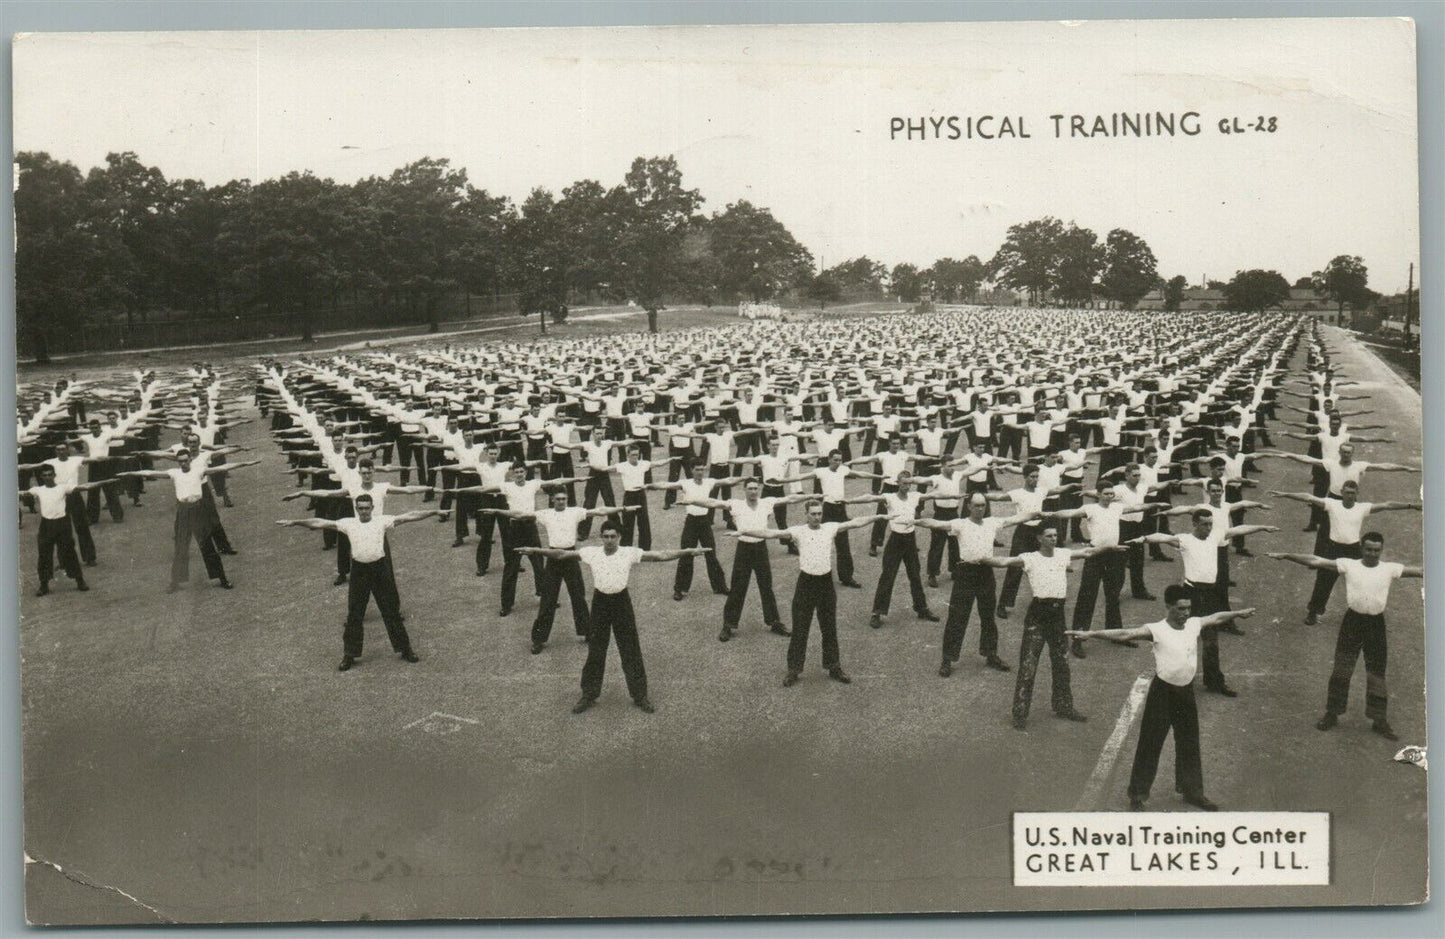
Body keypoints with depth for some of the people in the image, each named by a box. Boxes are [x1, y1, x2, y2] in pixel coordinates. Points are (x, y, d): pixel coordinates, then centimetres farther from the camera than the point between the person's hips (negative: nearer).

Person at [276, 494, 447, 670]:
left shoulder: (382, 521, -1)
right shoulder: (348, 524, 2)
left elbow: (409, 516, -6)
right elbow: (320, 523, 1)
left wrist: (435, 512, -11)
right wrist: (295, 522, -2)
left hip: (380, 569, -1)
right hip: (359, 570, 1)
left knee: (392, 612, 7)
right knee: (354, 615, 5)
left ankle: (405, 649, 21)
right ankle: (349, 655, 16)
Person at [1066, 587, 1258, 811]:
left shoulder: (1194, 624, 0)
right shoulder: (1156, 630, -17)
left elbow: (1217, 617, 19)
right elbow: (1124, 634, -26)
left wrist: (1238, 613, 33)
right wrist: (1090, 634, -36)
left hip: (1186, 690, 5)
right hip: (1163, 691, -5)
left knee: (1189, 744, 16)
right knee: (1150, 744, 1)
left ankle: (1192, 792, 31)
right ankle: (1137, 795, 11)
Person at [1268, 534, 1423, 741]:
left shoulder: (1390, 569, -1)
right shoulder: (1349, 565, -5)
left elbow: (1419, 571, -4)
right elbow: (1315, 561, -9)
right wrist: (1286, 556, -15)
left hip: (1376, 623, 1)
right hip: (1352, 620, -1)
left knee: (1377, 672, 8)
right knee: (1341, 669, 6)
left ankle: (1379, 719, 18)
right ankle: (1332, 713, 19)